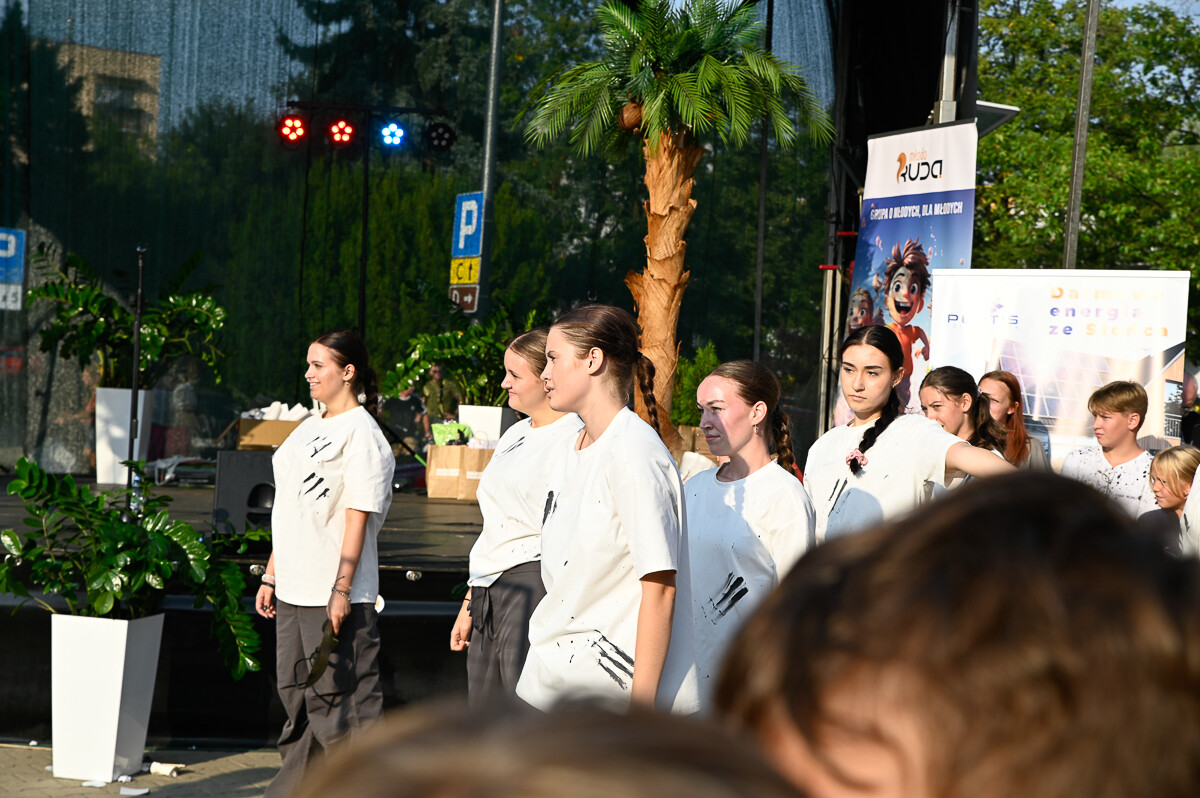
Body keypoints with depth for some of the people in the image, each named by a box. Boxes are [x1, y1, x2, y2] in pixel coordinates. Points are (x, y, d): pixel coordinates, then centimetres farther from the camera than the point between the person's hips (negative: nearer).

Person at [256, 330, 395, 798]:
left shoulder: (362, 435, -10)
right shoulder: (310, 428, 17)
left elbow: (357, 519, -15)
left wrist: (341, 591, -20)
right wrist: (271, 576, 18)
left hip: (334, 595, -9)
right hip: (294, 592, 9)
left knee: (339, 698, -6)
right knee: (298, 696, 12)